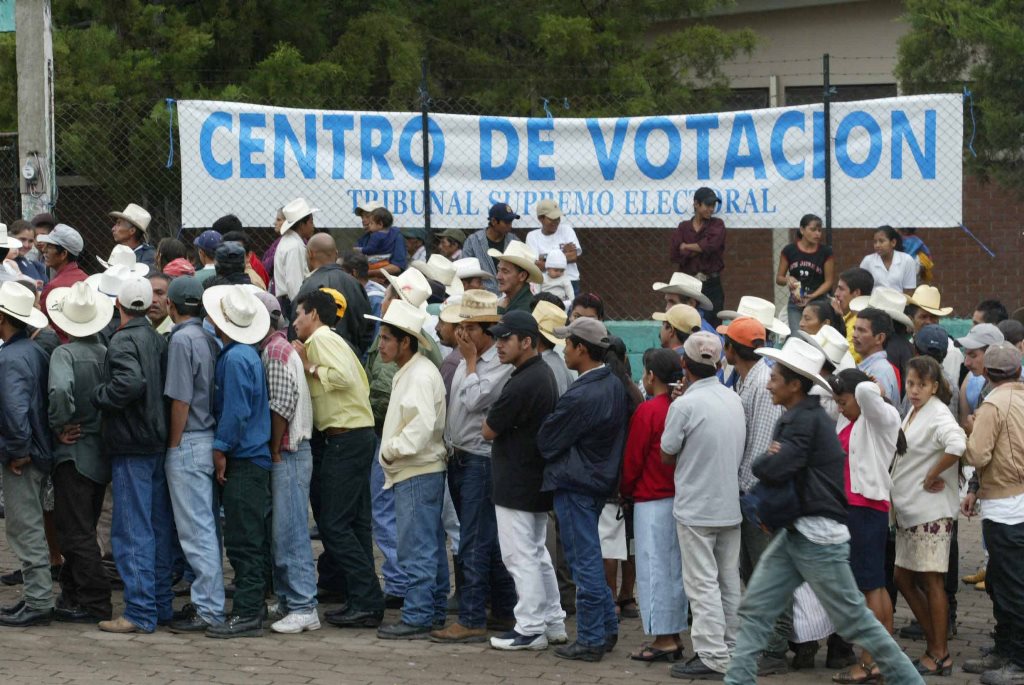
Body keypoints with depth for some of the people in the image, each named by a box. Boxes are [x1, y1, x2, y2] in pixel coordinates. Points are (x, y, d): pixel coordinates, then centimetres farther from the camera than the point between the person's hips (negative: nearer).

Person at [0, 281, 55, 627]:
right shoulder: (35, 351, 11)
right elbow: (46, 400, 17)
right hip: (39, 452, 10)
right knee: (30, 528, 17)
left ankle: (38, 603, -1)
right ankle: (37, 596, 24)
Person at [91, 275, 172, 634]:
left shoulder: (123, 341, -14)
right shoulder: (157, 339, 10)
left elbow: (131, 383, -30)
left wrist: (99, 394, -15)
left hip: (130, 446, -8)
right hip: (157, 441, 8)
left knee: (132, 530, -6)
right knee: (158, 527, 14)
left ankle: (140, 612, -7)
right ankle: (161, 603, 20)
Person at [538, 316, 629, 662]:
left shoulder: (580, 397, -24)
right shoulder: (615, 385, 4)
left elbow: (547, 442, -14)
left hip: (575, 485, -9)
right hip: (602, 478, 9)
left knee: (584, 561, -1)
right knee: (590, 558, 19)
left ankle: (591, 640, 5)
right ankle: (607, 628, 24)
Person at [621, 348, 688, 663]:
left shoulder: (647, 411, -14)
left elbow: (633, 459, -9)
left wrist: (626, 490, 7)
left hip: (651, 499, -7)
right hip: (679, 496, 7)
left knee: (654, 568, -2)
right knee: (675, 567, 12)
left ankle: (662, 640, -2)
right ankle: (674, 635, 17)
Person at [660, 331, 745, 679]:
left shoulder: (685, 405, -17)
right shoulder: (734, 400, 3)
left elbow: (667, 455, -7)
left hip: (695, 508, -7)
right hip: (730, 505, 7)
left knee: (703, 583, -3)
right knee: (729, 581, 14)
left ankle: (712, 656, -4)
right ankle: (731, 647, 19)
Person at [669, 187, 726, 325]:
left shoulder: (717, 225, 5)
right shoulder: (683, 228, 9)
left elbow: (711, 245, -14)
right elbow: (674, 255, -3)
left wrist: (687, 247, -3)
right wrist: (700, 249, -8)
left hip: (712, 285, -1)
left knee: (712, 325, -4)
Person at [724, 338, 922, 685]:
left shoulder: (805, 420, -17)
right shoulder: (800, 416, 14)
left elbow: (773, 470, -27)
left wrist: (761, 461, -5)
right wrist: (771, 460, -8)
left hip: (818, 537, -10)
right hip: (793, 532, 10)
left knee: (853, 618, -1)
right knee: (754, 609, 4)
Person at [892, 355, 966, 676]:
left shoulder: (938, 416, -15)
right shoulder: (913, 413, 12)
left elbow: (956, 445, -35)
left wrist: (931, 478, -23)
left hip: (931, 512, -9)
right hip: (907, 511, 9)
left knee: (930, 580, -3)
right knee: (903, 578, 12)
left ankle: (940, 656, 5)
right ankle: (934, 645, 21)